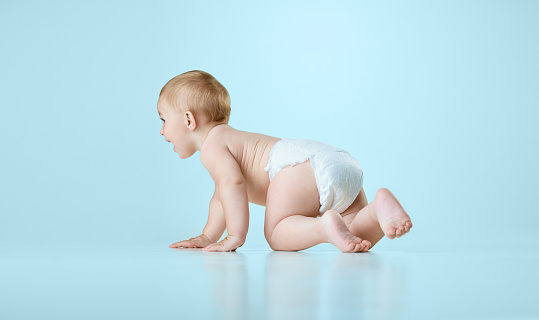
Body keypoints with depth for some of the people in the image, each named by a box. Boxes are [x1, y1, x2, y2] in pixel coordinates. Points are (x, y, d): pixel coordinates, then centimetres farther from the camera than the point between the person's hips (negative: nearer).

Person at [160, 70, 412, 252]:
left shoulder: (211, 146, 5)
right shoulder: (228, 138, 37)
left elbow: (232, 182, -13)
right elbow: (222, 196, 47)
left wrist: (235, 236, -8)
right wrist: (208, 236, 45)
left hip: (303, 164, -9)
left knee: (276, 234, -1)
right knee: (359, 239, 11)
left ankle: (325, 226, -26)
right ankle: (381, 206, -18)